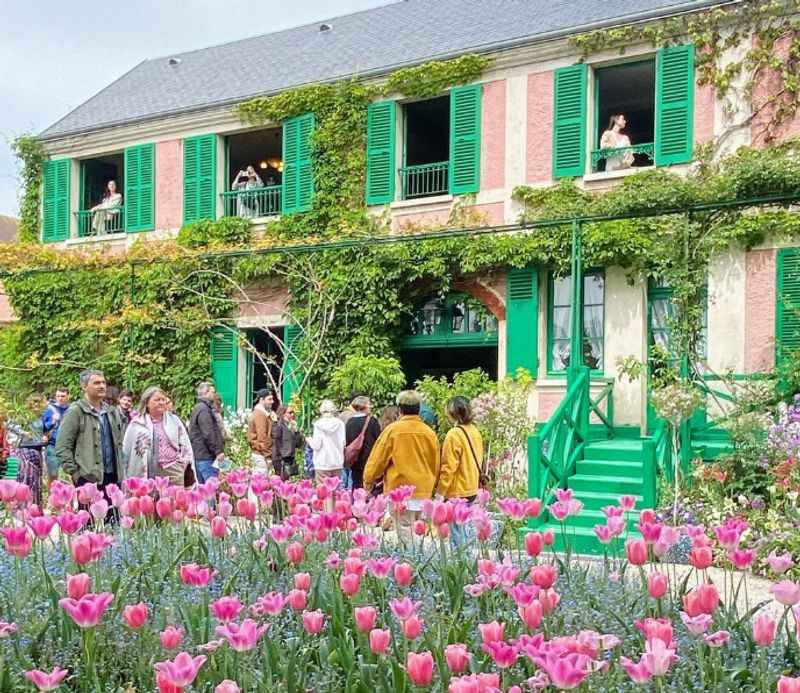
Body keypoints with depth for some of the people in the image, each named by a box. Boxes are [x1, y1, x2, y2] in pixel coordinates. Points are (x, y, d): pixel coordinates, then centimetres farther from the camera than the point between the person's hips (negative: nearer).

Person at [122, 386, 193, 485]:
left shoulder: (174, 420, 13)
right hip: (149, 476, -2)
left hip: (174, 473, 2)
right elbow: (126, 450, 7)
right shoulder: (136, 424, 5)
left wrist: (185, 462, 2)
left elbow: (185, 444, 14)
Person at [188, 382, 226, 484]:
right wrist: (218, 451, -18)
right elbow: (208, 434, -20)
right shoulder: (204, 409, -12)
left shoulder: (198, 408, 21)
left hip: (198, 455, 11)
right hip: (206, 456, -11)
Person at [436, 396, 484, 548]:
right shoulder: (475, 431, 5)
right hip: (472, 488, 8)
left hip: (457, 491, -8)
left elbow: (449, 466, -17)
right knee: (461, 527, 19)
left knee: (456, 532, -1)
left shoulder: (454, 434, -18)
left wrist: (441, 489, -9)